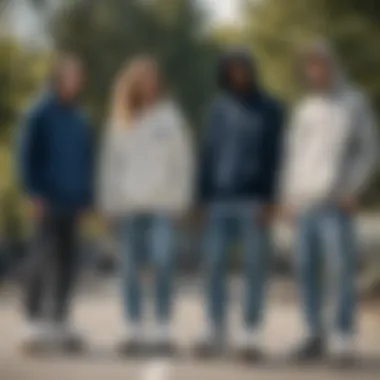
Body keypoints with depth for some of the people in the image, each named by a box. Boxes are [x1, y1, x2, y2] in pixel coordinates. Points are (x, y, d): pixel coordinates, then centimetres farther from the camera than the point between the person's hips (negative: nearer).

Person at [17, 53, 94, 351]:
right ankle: (36, 321, -4)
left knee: (67, 262, 7)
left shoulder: (80, 120, 14)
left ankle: (60, 321, 14)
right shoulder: (40, 114, -4)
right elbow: (27, 156, -7)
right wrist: (35, 194, -13)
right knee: (44, 259, -9)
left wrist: (85, 198, 13)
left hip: (73, 202, 6)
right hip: (49, 203, -6)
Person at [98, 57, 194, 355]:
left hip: (163, 202, -2)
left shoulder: (170, 115, 7)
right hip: (128, 204, 2)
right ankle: (134, 331, 8)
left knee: (163, 263, -12)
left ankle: (163, 331, -6)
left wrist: (181, 199, -2)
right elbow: (110, 160, 12)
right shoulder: (120, 119, 12)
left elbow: (183, 159, 5)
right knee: (131, 268, 2)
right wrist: (109, 202, 6)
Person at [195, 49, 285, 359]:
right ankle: (215, 330, 10)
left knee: (255, 266, -1)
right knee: (215, 265, 2)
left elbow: (273, 156, -4)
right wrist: (205, 195, 5)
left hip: (253, 201, -3)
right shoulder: (220, 108, 12)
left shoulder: (269, 110, 3)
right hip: (220, 200, 3)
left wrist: (269, 199, -12)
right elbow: (209, 153, 12)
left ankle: (251, 334, 4)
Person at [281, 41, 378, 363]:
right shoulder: (304, 109, 20)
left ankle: (343, 338, -6)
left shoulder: (354, 104, 4)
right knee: (308, 268, 2)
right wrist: (289, 196, 12)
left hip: (335, 202, -5)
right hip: (304, 202, 5)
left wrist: (354, 190, -10)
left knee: (340, 268, -10)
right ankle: (316, 334, 8)